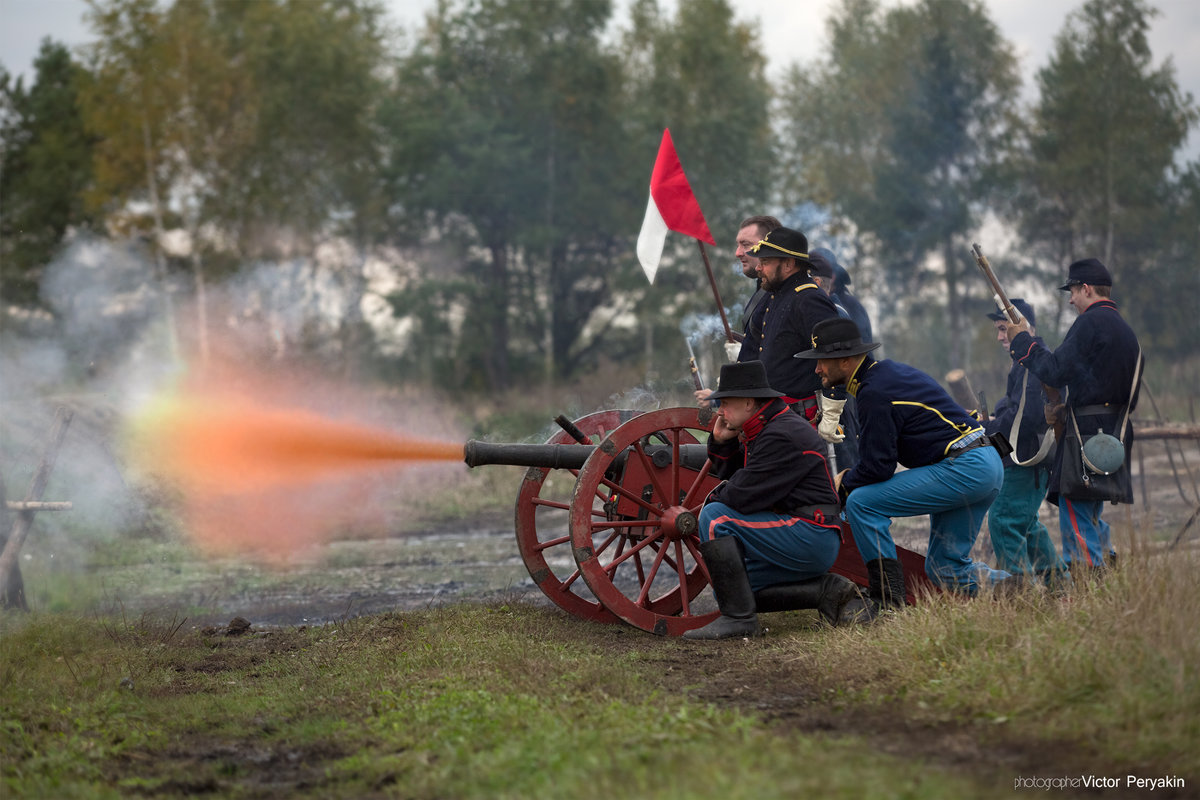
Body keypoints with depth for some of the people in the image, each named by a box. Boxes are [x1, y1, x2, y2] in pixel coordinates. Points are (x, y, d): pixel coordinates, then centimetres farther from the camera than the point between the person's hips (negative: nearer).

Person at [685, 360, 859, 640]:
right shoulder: (760, 430, 14)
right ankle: (826, 589, 8)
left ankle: (739, 617, -16)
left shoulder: (783, 435, -19)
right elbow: (730, 475, 21)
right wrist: (720, 440, 4)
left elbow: (742, 496, -21)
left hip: (810, 536, -11)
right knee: (729, 592, 12)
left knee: (715, 517, -18)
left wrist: (713, 500, 0)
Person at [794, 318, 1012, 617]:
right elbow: (882, 451, 24)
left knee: (861, 502, -10)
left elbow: (877, 466, -15)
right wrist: (849, 475, 13)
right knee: (945, 569, 15)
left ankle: (889, 601, -12)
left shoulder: (875, 393, -15)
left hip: (961, 468, -10)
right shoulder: (887, 370, 16)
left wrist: (842, 487, 2)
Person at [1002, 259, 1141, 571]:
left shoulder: (1090, 323, -11)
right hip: (1113, 436, 10)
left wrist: (1021, 340, -3)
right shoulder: (1125, 329, 19)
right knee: (1091, 517, 18)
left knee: (1076, 517, -8)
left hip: (1087, 435, -10)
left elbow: (1056, 371, -16)